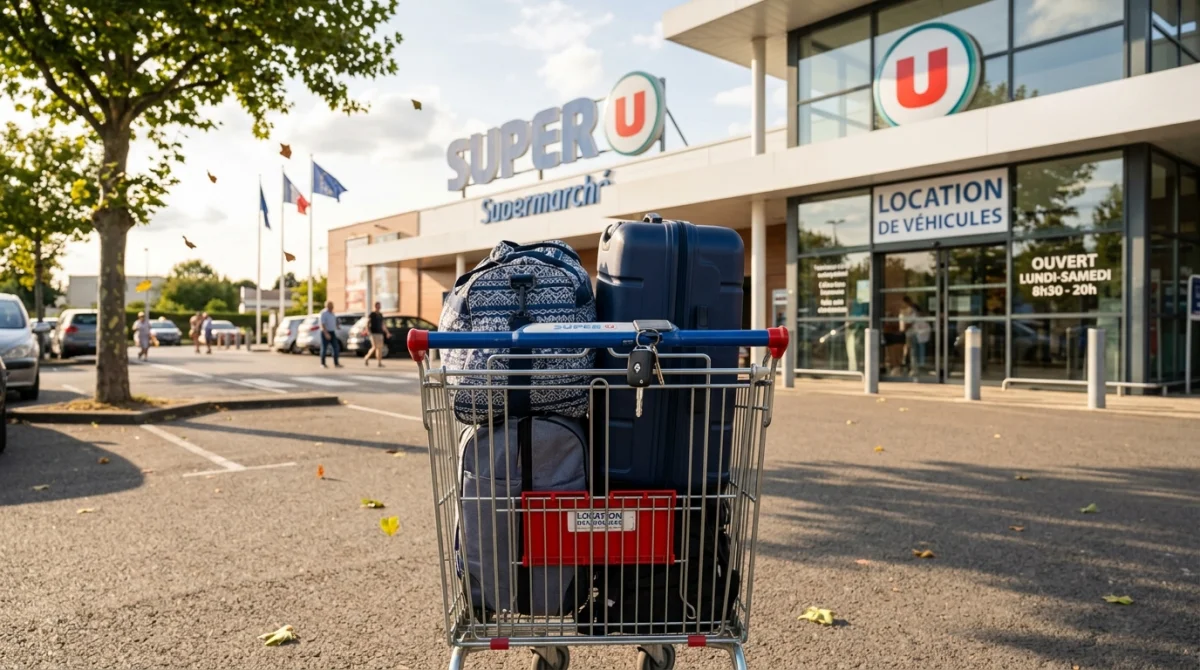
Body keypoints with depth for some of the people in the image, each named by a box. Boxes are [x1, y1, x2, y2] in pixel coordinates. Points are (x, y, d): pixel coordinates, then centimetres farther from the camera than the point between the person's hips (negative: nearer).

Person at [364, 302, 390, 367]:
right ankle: (366, 359, 3)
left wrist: (387, 332, 18)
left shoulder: (381, 315, 15)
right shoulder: (371, 314, -4)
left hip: (380, 333, 6)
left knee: (380, 348, 0)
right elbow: (367, 323, -9)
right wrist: (368, 331, -25)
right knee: (374, 347, -13)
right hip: (374, 333, -6)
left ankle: (380, 363, 0)